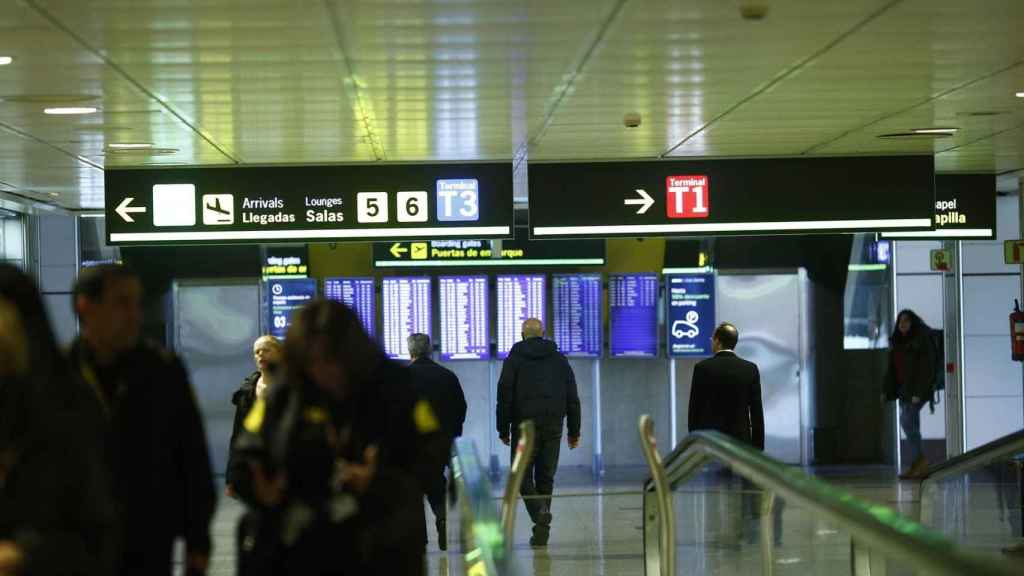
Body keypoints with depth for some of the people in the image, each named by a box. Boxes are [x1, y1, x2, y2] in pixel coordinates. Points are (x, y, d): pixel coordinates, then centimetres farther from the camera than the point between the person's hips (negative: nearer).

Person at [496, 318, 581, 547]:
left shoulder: (514, 359, 2)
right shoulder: (560, 360, 11)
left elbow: (505, 396, -2)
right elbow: (572, 398, 10)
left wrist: (503, 429, 2)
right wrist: (574, 431, 13)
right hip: (553, 427, 3)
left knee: (522, 475, 4)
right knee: (546, 477, 9)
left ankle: (540, 512, -22)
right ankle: (542, 529, 6)